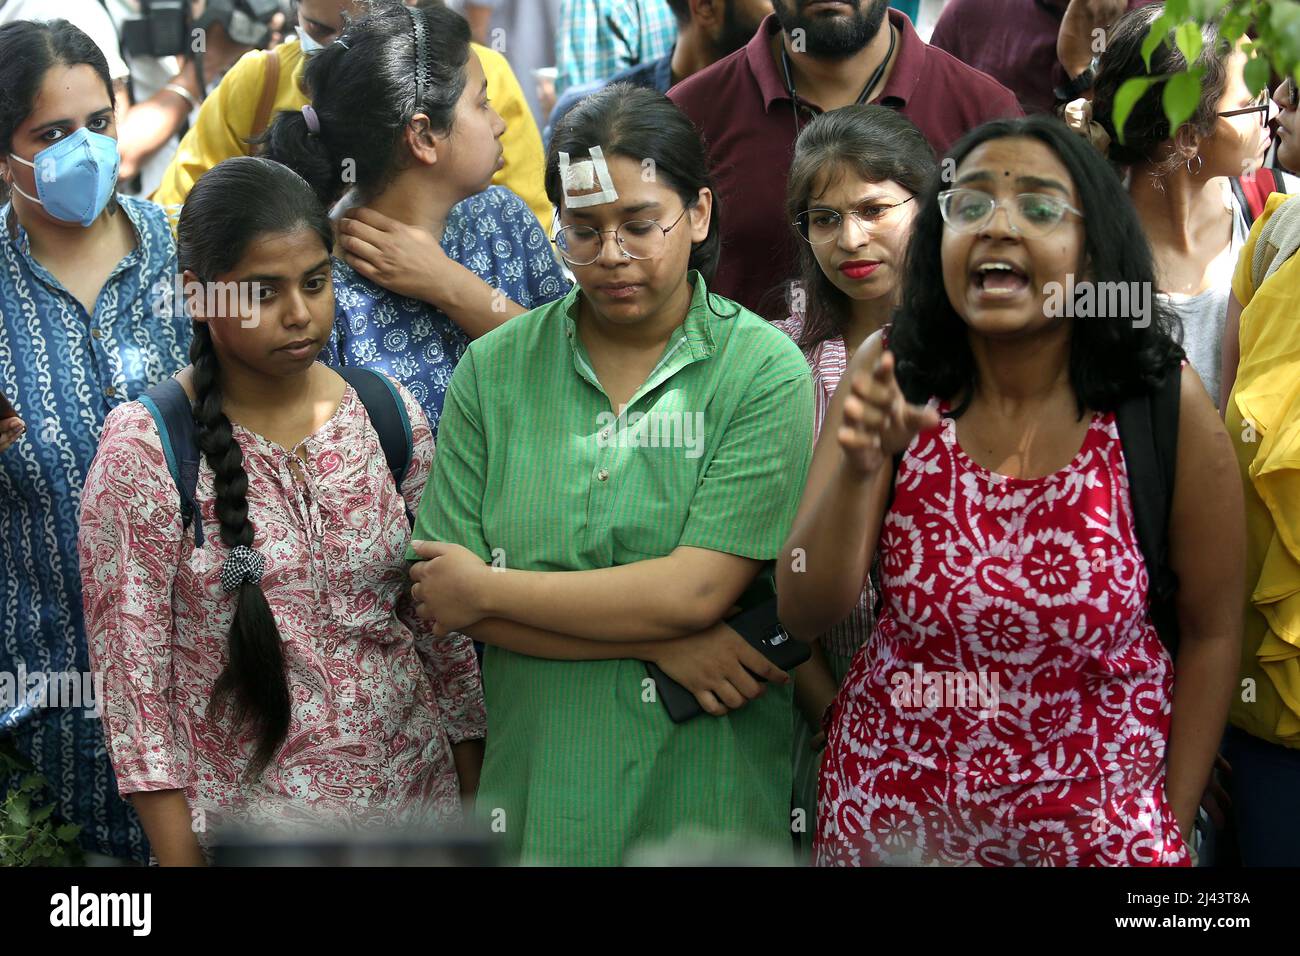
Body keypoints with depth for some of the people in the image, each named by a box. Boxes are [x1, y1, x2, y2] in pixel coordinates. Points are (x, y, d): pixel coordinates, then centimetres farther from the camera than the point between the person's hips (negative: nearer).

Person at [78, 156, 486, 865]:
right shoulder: (143, 451, -12)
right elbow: (132, 676, -10)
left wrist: (474, 800, 5)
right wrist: (178, 855, -11)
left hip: (415, 793, 4)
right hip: (244, 817, -3)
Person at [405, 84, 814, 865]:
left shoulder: (764, 371, -7)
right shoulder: (494, 369, 1)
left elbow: (698, 589, -16)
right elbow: (447, 604, -5)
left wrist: (488, 588, -9)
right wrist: (659, 642, -14)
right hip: (536, 787, 2)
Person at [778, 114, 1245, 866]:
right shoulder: (894, 379, -11)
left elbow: (1212, 629, -3)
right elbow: (805, 616, -14)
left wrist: (1173, 826, -1)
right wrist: (856, 468, -30)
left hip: (1095, 822, -1)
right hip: (892, 811, 2)